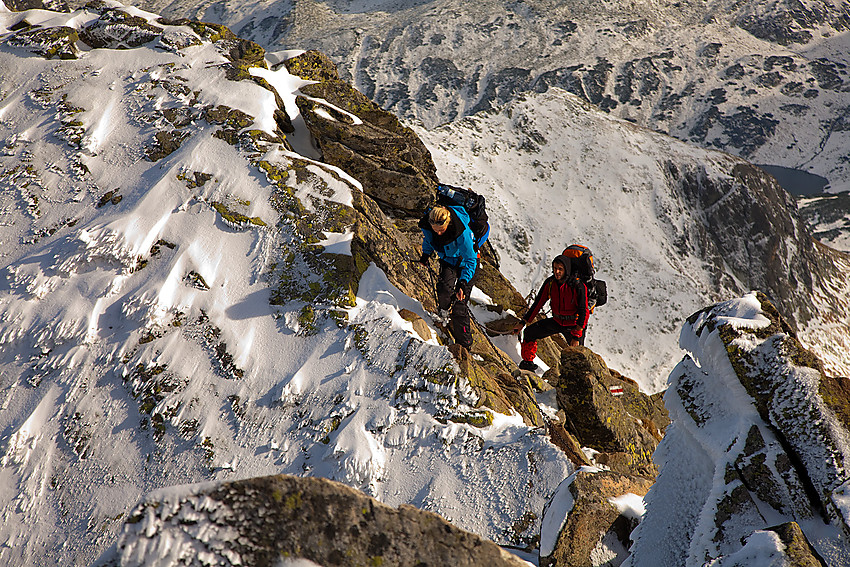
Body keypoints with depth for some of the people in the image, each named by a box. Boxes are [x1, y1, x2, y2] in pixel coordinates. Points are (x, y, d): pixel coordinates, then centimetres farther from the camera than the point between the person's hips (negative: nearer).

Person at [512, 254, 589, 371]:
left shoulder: (578, 286, -21)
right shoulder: (550, 283, -7)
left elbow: (583, 312, -19)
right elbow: (538, 304, 2)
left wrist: (576, 336, -22)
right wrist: (523, 322, -1)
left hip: (573, 324, -4)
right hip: (556, 321, 4)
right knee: (530, 332, -4)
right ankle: (527, 362, 13)